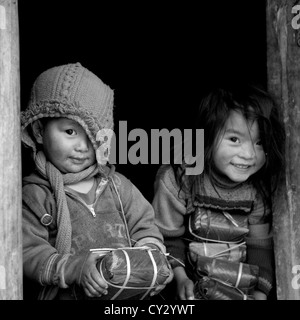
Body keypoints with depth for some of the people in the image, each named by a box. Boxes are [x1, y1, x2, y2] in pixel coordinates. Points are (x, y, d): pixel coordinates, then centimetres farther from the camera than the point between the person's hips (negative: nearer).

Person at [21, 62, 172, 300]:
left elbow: (145, 227, 15)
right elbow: (28, 252, -8)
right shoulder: (35, 195, -2)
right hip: (66, 295, -4)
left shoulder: (116, 184, 10)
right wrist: (75, 268, -20)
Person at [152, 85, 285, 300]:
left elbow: (260, 245, -1)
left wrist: (259, 292, -11)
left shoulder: (259, 190, -7)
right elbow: (168, 236, -9)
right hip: (190, 287, -2)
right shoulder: (178, 180, -17)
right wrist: (180, 278, -20)